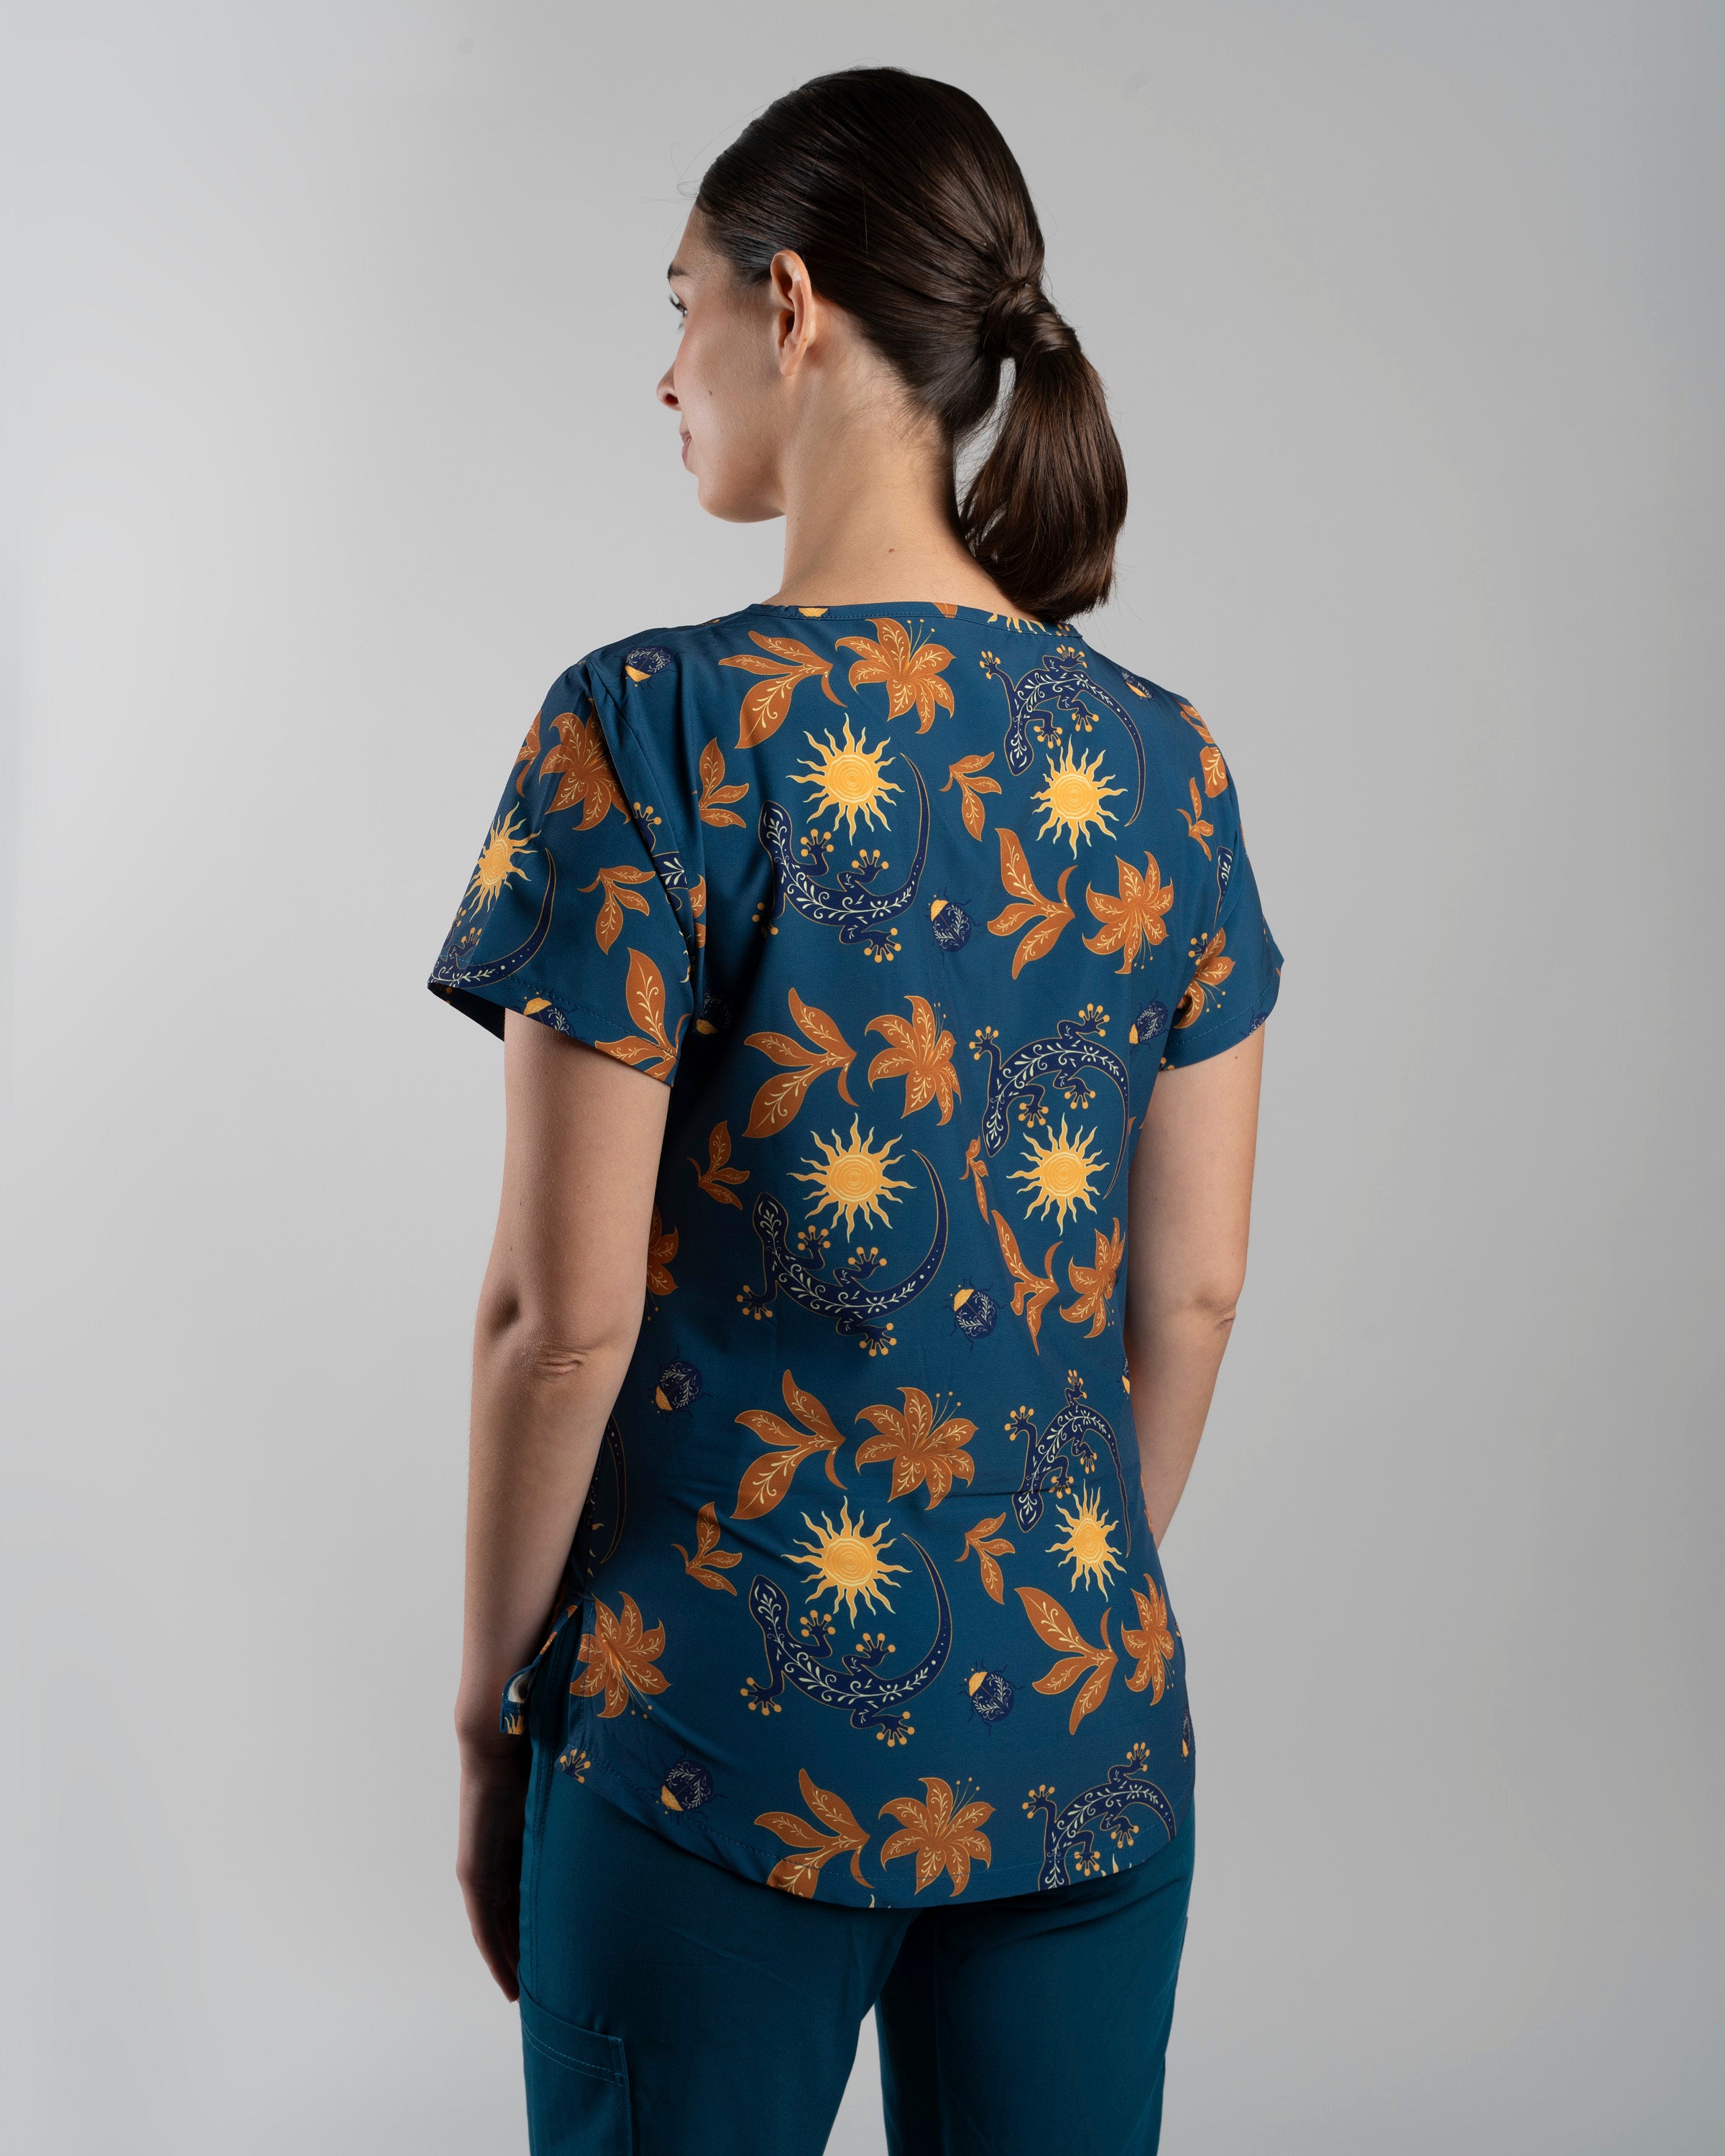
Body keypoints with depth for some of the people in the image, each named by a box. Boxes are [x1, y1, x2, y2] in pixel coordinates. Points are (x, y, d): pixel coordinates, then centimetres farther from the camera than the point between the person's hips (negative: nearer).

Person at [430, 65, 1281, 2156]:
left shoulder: (652, 730, -14)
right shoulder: (1159, 755, 1)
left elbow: (565, 1314, -14)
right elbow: (1194, 1288, 5)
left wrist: (492, 1705, 0)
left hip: (725, 1734, -4)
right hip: (1084, 1738, 5)